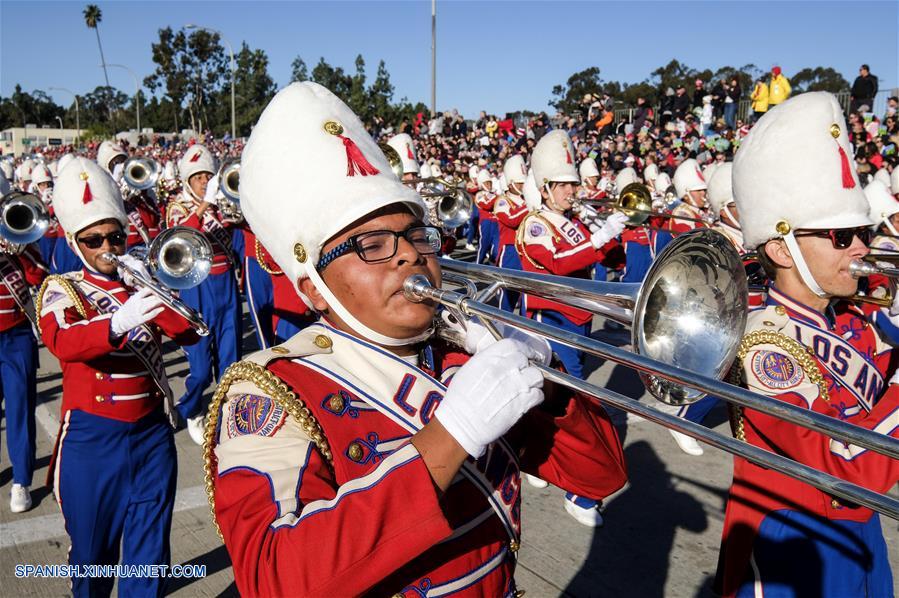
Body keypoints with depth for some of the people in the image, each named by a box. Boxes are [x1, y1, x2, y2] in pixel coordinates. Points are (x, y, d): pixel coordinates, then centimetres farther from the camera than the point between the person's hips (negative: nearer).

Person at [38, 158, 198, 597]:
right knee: (93, 548, 13)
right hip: (91, 435, -2)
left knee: (150, 549, 10)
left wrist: (148, 285, -17)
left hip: (152, 431, 2)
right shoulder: (61, 289, -2)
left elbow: (187, 332, -6)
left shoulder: (142, 282, 8)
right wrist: (117, 323, -43)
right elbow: (63, 343, -24)